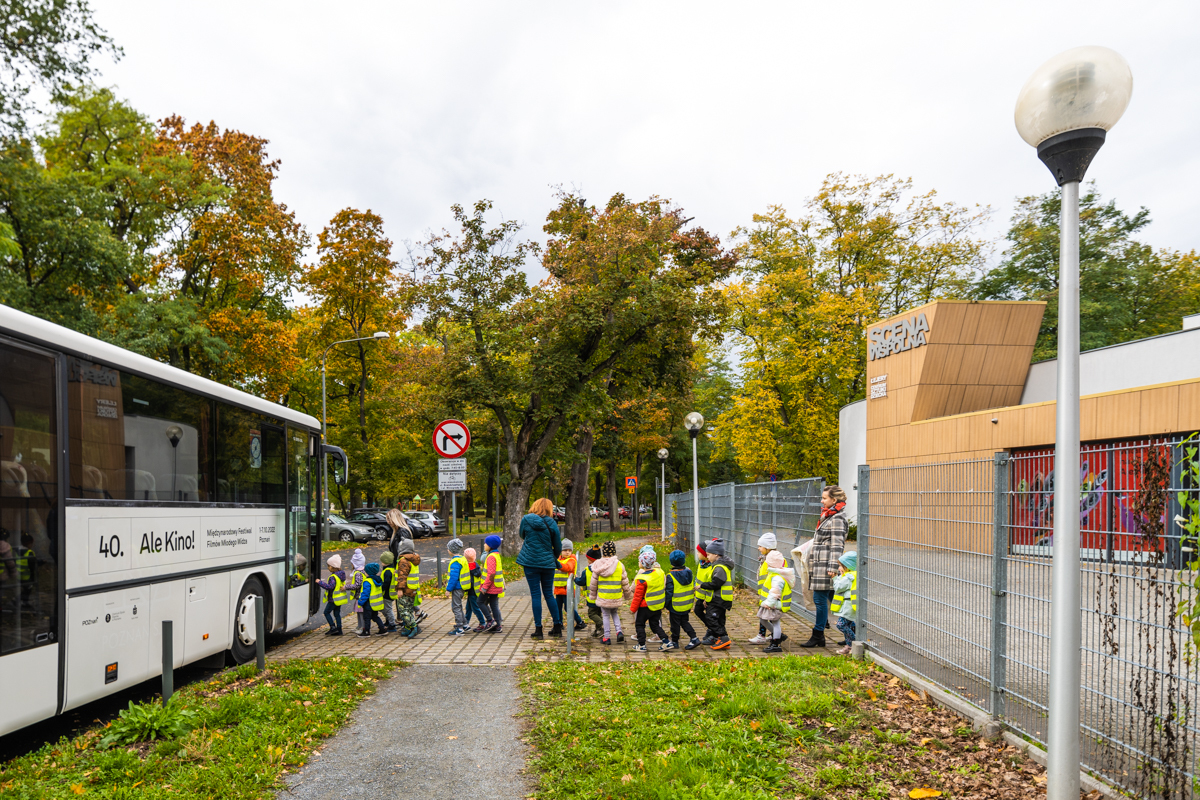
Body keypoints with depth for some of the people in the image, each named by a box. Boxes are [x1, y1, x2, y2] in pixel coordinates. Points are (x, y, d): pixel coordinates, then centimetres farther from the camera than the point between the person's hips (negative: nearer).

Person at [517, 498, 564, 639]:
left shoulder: (526, 519, -3)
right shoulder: (551, 523, -3)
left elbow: (522, 535, 15)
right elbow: (558, 546, 3)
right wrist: (554, 558, 22)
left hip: (530, 562, -1)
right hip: (548, 563, 1)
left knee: (535, 595, 3)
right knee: (549, 594, 13)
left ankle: (538, 629, 4)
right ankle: (557, 627, 17)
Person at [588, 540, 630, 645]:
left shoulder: (598, 565, -5)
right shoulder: (619, 565, -4)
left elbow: (593, 583, 0)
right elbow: (625, 582, 2)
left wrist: (592, 595, 12)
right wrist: (627, 595, 16)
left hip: (603, 596, -1)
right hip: (616, 597, 1)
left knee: (606, 616, 10)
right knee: (615, 613, 21)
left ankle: (607, 638, 11)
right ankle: (619, 631, 5)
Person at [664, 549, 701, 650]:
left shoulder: (671, 576, -20)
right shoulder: (688, 572, -3)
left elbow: (669, 592, -16)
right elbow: (692, 587, 9)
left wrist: (666, 604, -4)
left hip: (676, 606, -5)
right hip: (688, 604, 5)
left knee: (675, 624, 9)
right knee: (684, 622, 18)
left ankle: (675, 641, 20)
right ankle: (694, 638, 8)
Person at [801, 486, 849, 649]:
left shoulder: (837, 519, -12)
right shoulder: (828, 516, 17)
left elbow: (837, 545, -17)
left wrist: (832, 567, -20)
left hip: (826, 565, -10)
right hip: (819, 564, 10)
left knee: (820, 599, -6)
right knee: (833, 600, 12)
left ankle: (818, 636, 0)